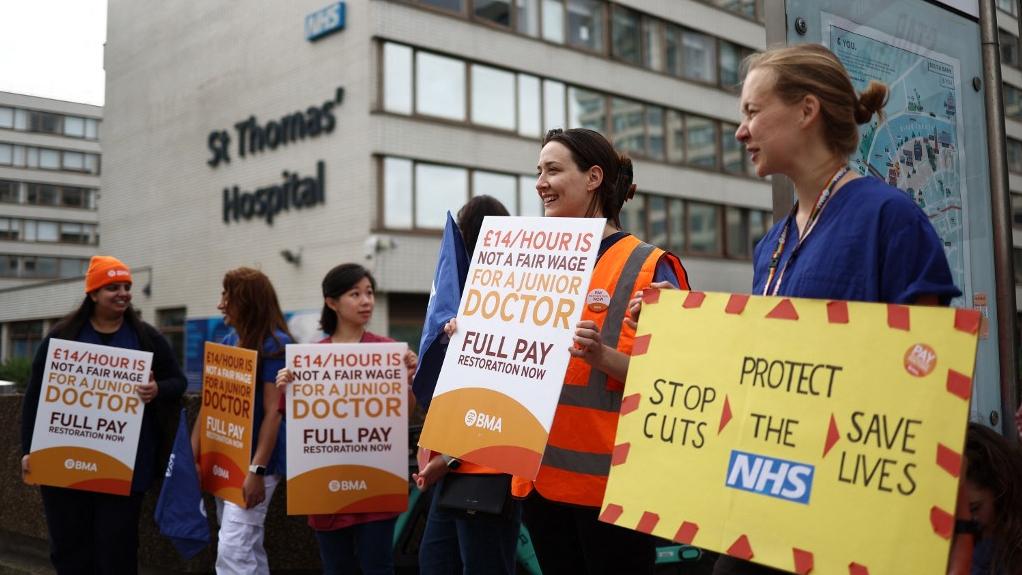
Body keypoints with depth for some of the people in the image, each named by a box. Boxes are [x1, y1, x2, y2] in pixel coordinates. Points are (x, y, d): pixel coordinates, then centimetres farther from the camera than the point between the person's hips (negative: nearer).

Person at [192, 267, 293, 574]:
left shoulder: (275, 344, -13)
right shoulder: (229, 341, 9)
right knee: (248, 548, 15)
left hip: (253, 462, -8)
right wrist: (192, 455, 6)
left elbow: (273, 411, -17)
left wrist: (257, 470, -21)